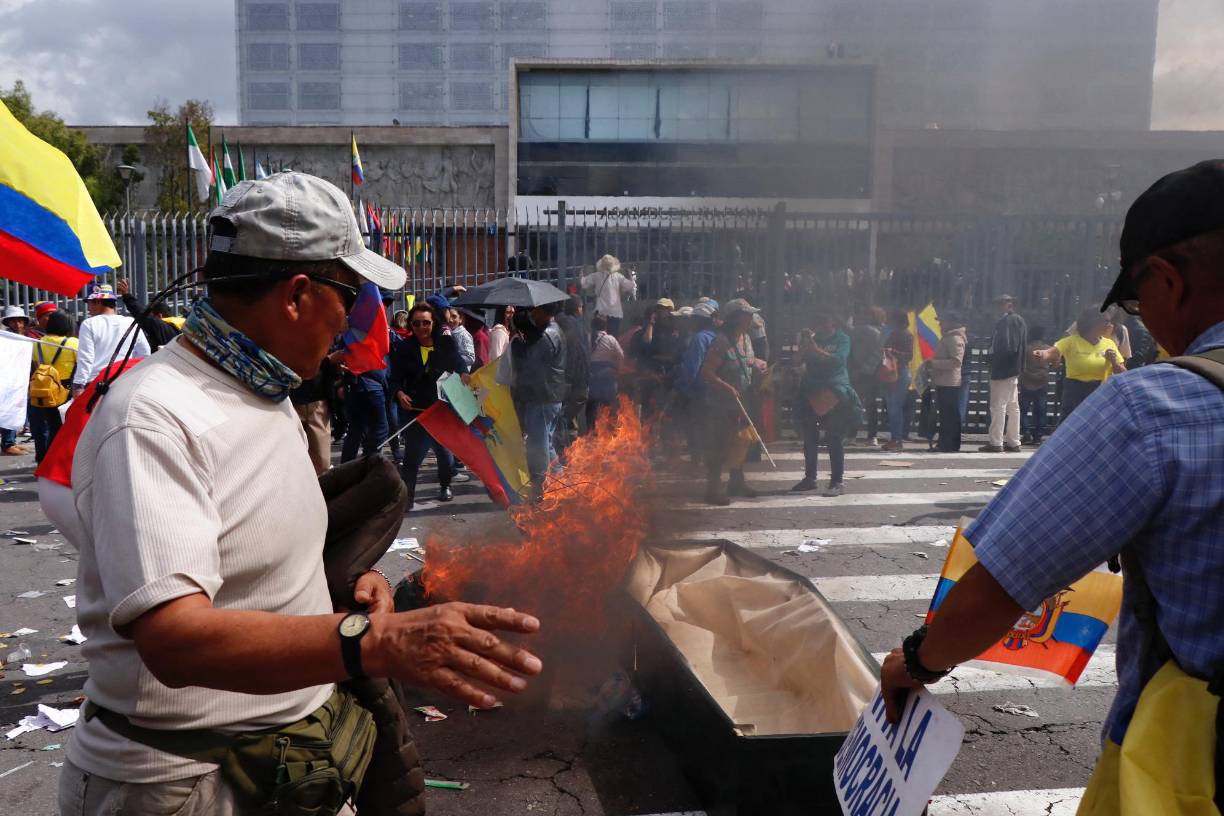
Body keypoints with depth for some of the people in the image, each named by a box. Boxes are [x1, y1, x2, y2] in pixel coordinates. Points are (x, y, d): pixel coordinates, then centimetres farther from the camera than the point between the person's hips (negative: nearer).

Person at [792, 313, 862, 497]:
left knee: (834, 440, -6)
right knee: (809, 438, 10)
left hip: (834, 393, -5)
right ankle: (810, 478, 22)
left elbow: (838, 359, -16)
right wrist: (803, 343, -11)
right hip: (811, 392, 5)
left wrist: (816, 349, -22)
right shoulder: (812, 338, 12)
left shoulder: (841, 339, 0)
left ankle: (837, 482, -3)